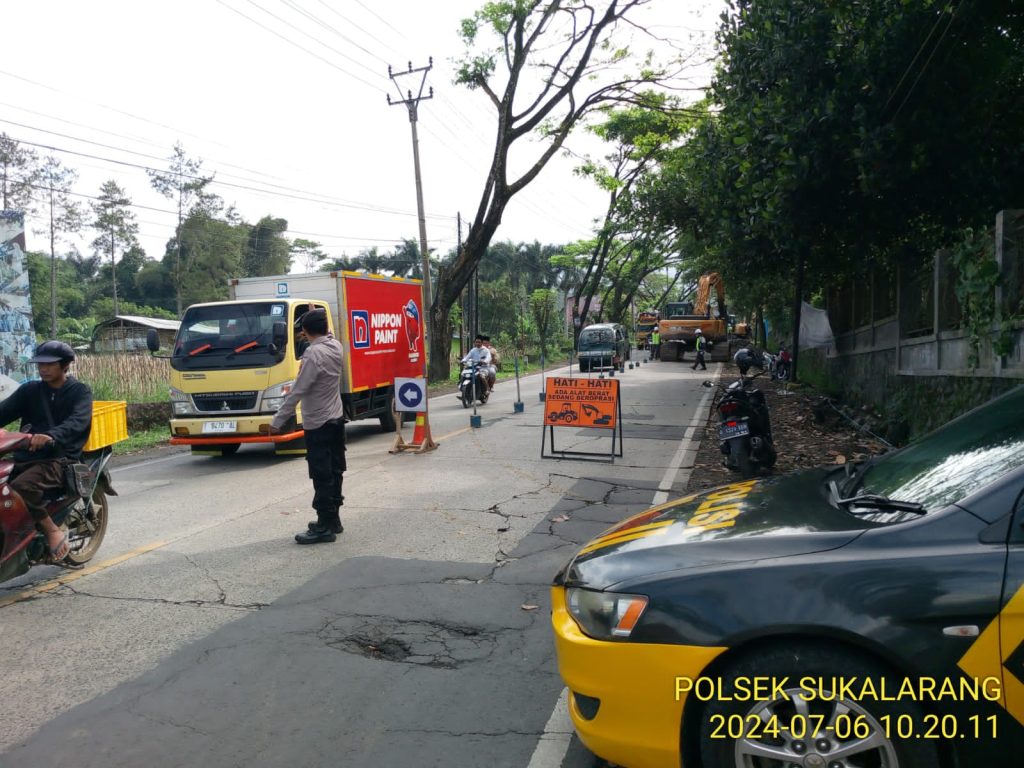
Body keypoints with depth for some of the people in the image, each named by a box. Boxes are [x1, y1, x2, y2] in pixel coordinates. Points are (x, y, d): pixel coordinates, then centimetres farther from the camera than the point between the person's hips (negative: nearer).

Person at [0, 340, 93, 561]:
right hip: (24, 457, 5)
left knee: (20, 487, -31)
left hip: (60, 459, -5)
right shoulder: (29, 390, 18)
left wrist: (50, 437, -35)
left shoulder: (80, 391, 4)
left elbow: (77, 422, -15)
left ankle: (53, 530, -14)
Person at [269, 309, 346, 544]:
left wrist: (277, 421, -16)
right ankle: (333, 519, 22)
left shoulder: (314, 354, -20)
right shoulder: (335, 346, 4)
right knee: (334, 472, 13)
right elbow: (327, 335, 32)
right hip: (336, 419, 9)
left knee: (322, 477, -6)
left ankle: (325, 527, -2)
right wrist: (317, 316, 44)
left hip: (318, 424, -9)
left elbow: (297, 392, -21)